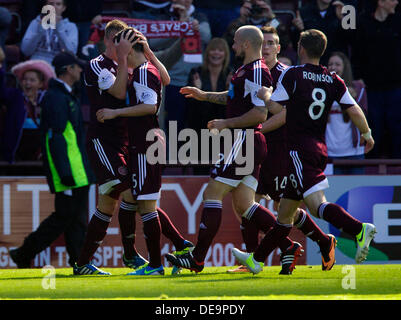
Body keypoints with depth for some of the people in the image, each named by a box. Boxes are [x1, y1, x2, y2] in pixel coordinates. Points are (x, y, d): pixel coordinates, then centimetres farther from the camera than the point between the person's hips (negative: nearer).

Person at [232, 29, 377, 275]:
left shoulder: (292, 75, -7)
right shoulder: (333, 80, 7)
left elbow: (275, 107, -7)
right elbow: (354, 110, 4)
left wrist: (265, 95, 14)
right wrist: (367, 135, 19)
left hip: (299, 148, -7)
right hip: (320, 149, 7)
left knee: (317, 203, -19)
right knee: (286, 210, 15)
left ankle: (359, 229, -41)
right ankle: (257, 259, 25)